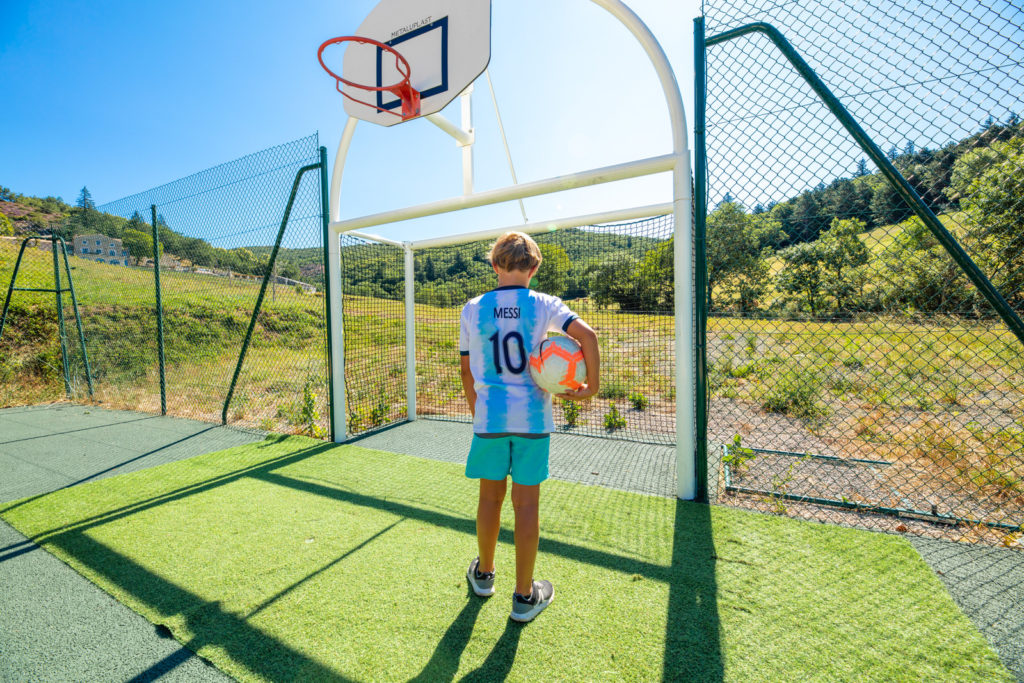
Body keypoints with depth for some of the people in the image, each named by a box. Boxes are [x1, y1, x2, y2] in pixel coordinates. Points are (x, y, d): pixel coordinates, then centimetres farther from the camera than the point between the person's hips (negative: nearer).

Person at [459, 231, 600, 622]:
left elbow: (467, 370, 6)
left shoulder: (473, 309, 1)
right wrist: (591, 387, -7)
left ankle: (484, 574, 40)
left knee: (490, 497, 17)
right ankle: (524, 596, 25)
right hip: (533, 418, -1)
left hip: (489, 418, 1)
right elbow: (586, 334, -17)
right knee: (526, 502, 10)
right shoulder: (544, 305, -3)